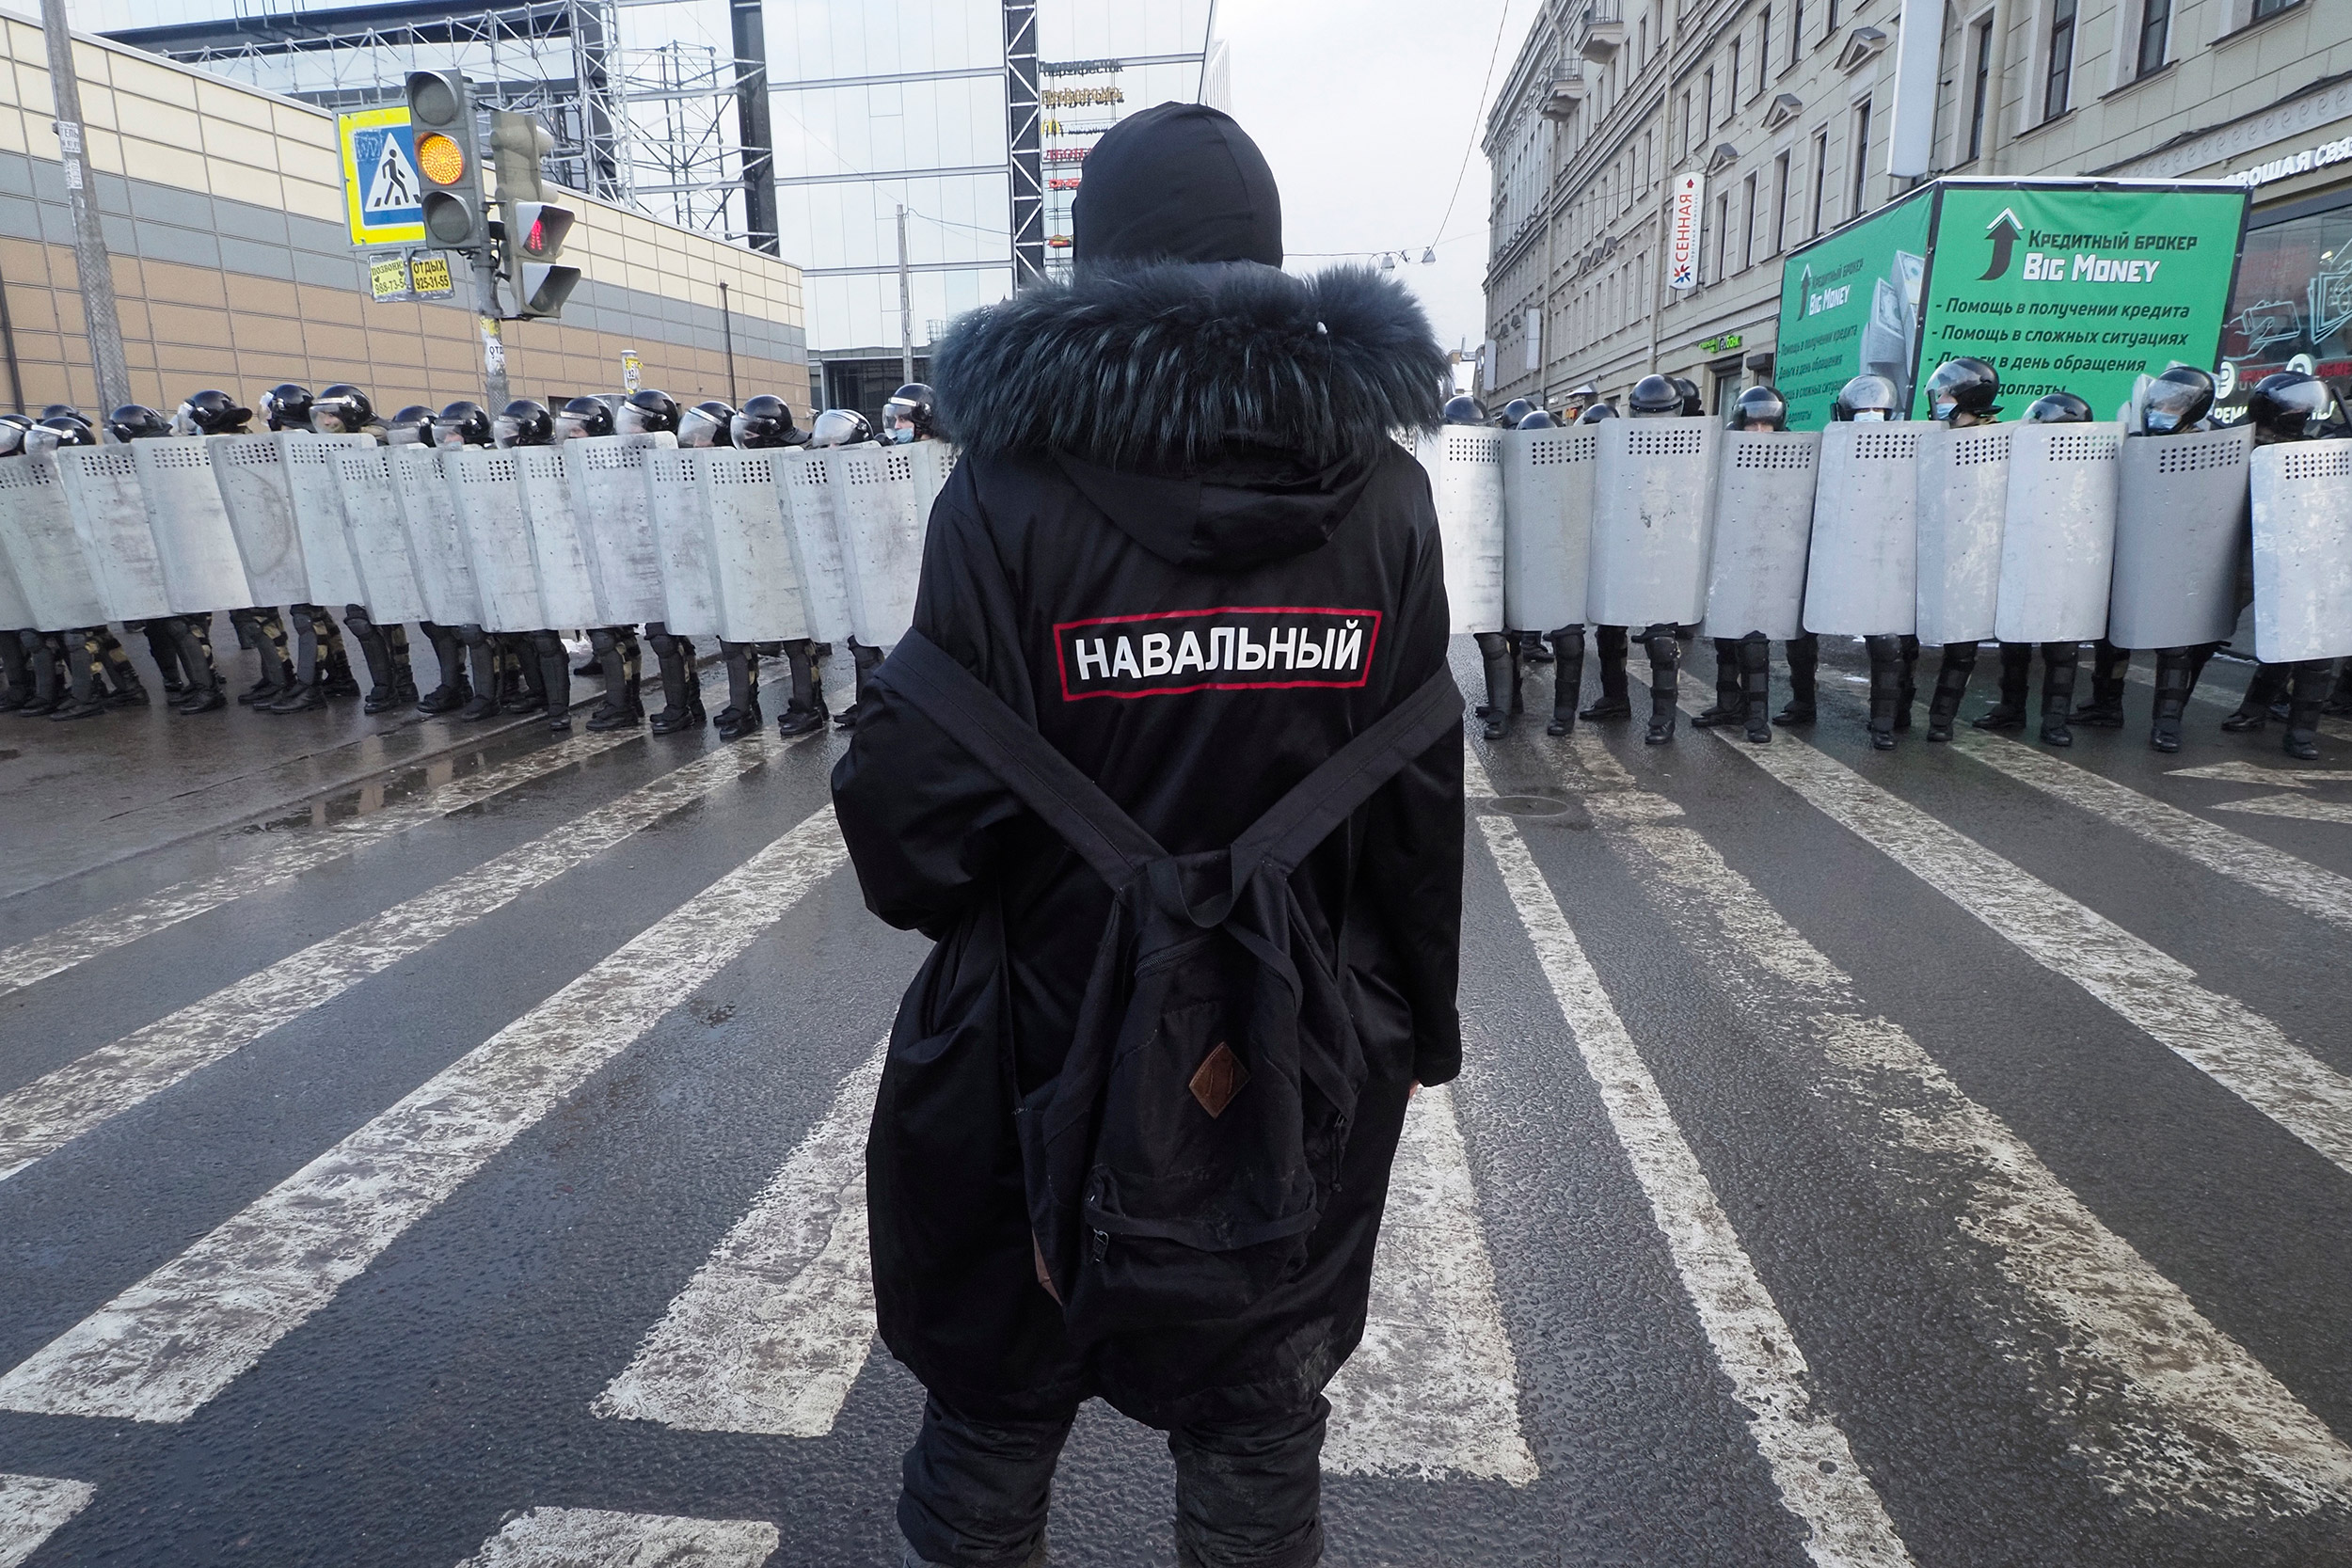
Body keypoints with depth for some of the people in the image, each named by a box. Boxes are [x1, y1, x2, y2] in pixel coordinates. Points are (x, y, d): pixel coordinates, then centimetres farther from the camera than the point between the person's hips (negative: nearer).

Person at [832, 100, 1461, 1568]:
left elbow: (921, 790, -16)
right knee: (1260, 1419, 22)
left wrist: (929, 891, 7)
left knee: (998, 1407, 22)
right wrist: (1417, 1025, 8)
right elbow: (1420, 798, -5)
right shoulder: (1380, 490, -7)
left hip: (1046, 1052, -2)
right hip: (1294, 1062, 2)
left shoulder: (1015, 482, -15)